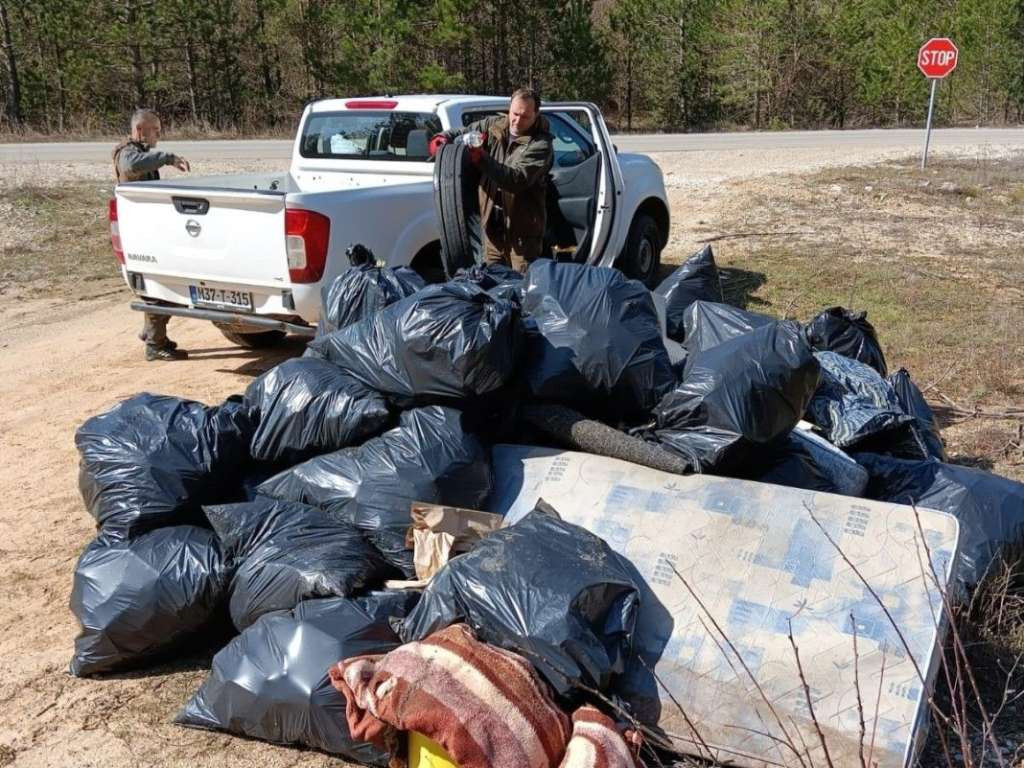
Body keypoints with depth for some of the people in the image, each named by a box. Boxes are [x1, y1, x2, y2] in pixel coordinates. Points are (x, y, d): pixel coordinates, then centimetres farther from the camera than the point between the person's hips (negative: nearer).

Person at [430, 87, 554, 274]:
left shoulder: (540, 145, -13)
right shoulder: (494, 126, 5)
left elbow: (518, 179, -26)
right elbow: (463, 132, 19)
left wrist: (482, 160, -32)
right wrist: (443, 137, -4)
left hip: (523, 229, -6)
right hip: (493, 224, 6)